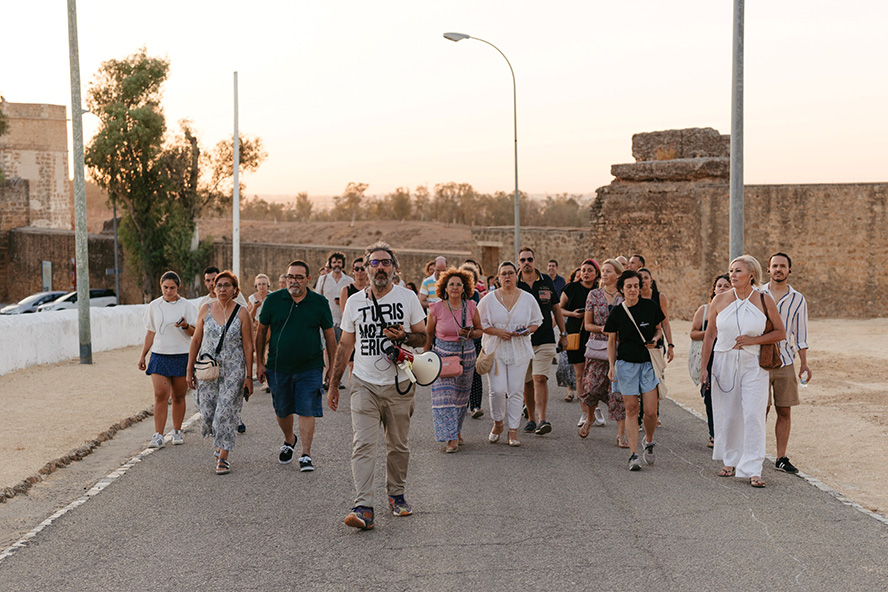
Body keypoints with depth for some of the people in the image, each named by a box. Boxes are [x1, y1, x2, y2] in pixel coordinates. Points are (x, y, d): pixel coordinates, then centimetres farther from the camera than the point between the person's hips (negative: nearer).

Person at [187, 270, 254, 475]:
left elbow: (248, 346, -3)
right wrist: (190, 370, 6)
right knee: (208, 412, 3)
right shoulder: (206, 309, 3)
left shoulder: (241, 312, -4)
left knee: (227, 412, -5)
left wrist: (249, 376, -6)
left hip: (233, 370, -2)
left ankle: (223, 458, 5)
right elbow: (196, 340, 8)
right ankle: (220, 443, 32)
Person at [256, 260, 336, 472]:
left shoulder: (319, 302, -2)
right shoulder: (273, 300, -1)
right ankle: (289, 441, 40)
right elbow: (261, 331, 7)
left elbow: (330, 336, 5)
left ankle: (306, 455, 2)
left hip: (310, 368, -2)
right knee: (282, 412, 13)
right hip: (278, 367, 2)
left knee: (306, 411, -6)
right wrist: (259, 362, 4)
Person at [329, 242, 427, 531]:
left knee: (398, 446, 9)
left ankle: (396, 495, 29)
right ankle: (363, 508, -16)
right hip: (365, 384, 0)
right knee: (363, 445, -12)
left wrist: (404, 336, -16)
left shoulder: (408, 297, 2)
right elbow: (345, 345, 12)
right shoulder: (354, 301, 6)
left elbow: (423, 337, 7)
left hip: (399, 385, 0)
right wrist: (333, 384, 11)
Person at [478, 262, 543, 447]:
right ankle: (497, 423, 16)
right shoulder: (489, 299, 2)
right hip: (495, 350, -1)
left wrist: (527, 330, -9)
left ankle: (513, 431, 10)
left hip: (520, 350, 1)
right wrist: (497, 331, -13)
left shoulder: (528, 299, 5)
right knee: (497, 390, -10)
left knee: (515, 391, 1)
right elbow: (480, 324, 4)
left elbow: (537, 321, 12)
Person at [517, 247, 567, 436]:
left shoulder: (547, 281, 5)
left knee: (540, 378, -14)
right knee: (527, 382, 9)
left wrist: (563, 333, 14)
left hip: (545, 339, -1)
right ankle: (531, 418, 22)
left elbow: (556, 308, 14)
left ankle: (542, 420, -17)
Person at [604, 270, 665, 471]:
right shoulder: (617, 312, -1)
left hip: (648, 362, 0)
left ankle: (649, 441, 26)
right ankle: (633, 454, 5)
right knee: (631, 409, -1)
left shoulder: (650, 306, 0)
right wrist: (611, 366, -2)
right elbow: (612, 341, 7)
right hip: (626, 363, 0)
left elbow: (659, 328, 15)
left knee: (651, 412, -4)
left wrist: (655, 339, -7)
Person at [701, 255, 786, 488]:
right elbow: (710, 335, 8)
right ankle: (731, 462, 26)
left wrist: (753, 340, -12)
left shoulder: (764, 300, -2)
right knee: (727, 415, 8)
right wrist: (704, 367, 6)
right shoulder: (720, 300, 1)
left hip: (753, 365, -2)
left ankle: (753, 470, -5)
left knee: (753, 415, -9)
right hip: (724, 363, 2)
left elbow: (781, 333, 3)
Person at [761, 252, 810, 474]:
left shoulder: (798, 300, 6)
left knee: (784, 412, 4)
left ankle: (781, 458, 12)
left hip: (785, 362, 2)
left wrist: (804, 364, 4)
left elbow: (800, 334, 10)